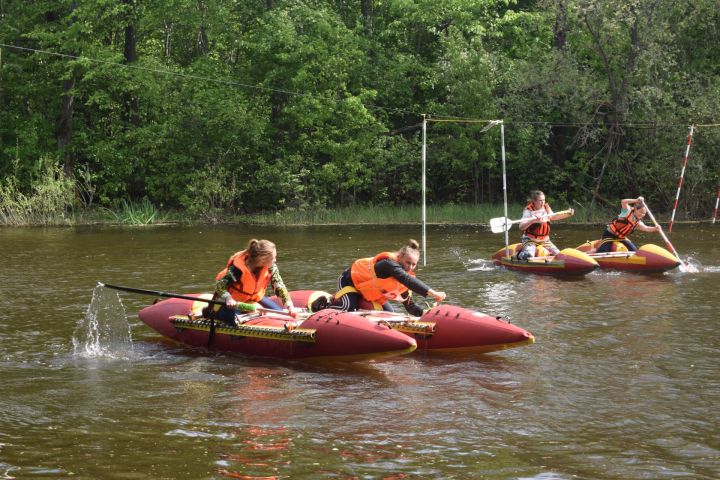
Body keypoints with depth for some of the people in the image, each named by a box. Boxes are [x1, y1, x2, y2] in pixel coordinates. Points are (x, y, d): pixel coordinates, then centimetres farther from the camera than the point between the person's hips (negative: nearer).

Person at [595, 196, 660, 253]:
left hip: (621, 237, 7)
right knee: (603, 251, -21)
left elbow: (645, 228, -18)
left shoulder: (638, 223, 0)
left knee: (634, 250, 4)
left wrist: (655, 228, -38)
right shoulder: (628, 211, -12)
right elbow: (623, 202, -30)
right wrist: (636, 200, -38)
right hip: (610, 234, -7)